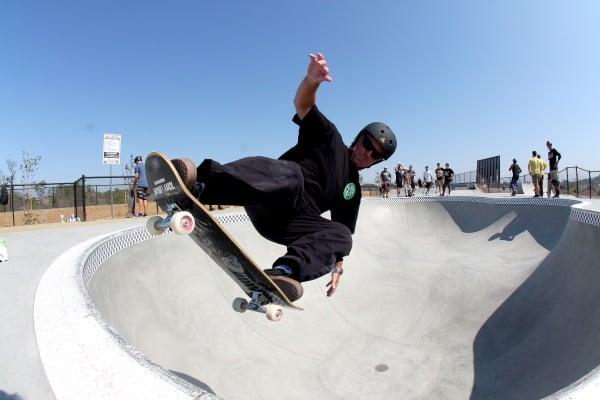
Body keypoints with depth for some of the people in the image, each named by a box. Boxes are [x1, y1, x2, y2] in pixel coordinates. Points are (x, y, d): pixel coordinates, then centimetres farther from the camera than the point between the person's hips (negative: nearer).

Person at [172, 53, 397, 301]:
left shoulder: (353, 189, 26)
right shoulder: (329, 137, 15)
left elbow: (341, 232, 27)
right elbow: (302, 104, 0)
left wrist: (338, 266, 14)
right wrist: (312, 79, -22)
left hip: (291, 222, 5)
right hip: (266, 201, -4)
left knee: (342, 235, -21)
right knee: (291, 174, -38)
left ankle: (285, 271, -44)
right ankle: (201, 185, -60)